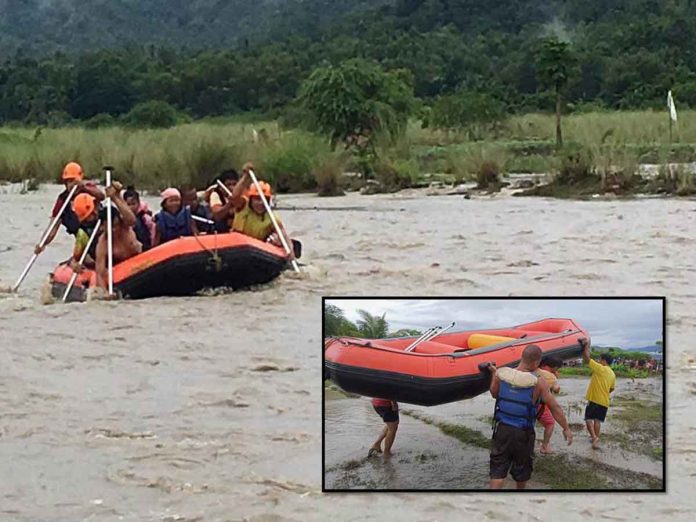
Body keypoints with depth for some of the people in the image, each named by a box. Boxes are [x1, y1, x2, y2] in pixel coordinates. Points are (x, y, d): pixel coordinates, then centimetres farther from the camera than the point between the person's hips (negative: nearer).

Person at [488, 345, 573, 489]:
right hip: (523, 433, -2)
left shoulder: (501, 374, -9)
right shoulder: (538, 383, -16)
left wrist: (494, 373, 26)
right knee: (522, 467, 22)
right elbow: (554, 408, -12)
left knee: (498, 470, 5)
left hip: (501, 429, 2)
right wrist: (566, 429, -1)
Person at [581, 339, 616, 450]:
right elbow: (611, 389, 20)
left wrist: (586, 346, -8)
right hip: (605, 402, 6)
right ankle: (596, 440, 14)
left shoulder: (600, 368, -14)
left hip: (594, 399, -6)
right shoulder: (612, 374, 10)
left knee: (589, 419, 0)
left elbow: (586, 358, -17)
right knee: (597, 420, 14)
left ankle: (594, 437, -19)